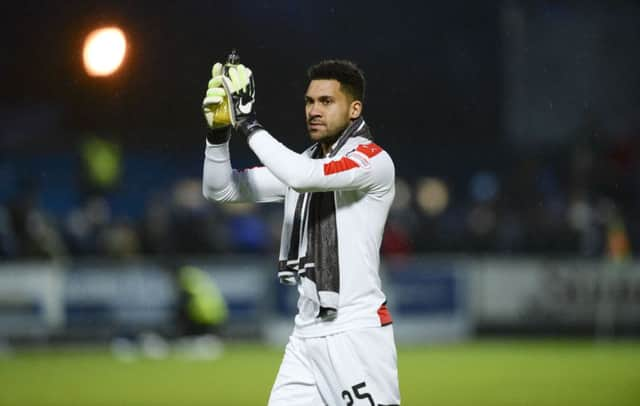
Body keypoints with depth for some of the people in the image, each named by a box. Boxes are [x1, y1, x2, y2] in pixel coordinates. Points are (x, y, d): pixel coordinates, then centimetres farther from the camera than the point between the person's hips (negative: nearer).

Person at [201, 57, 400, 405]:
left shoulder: (374, 161, -9)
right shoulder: (302, 161, 15)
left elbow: (302, 176, -26)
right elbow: (219, 190, 12)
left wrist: (247, 123, -18)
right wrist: (218, 131, -5)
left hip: (358, 333, -7)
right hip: (306, 334, 7)